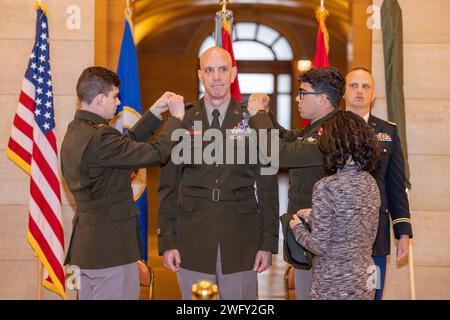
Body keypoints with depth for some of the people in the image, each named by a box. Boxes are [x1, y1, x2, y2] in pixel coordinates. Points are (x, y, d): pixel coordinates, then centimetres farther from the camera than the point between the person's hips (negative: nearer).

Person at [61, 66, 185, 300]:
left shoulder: (75, 132, 10)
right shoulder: (99, 136, -21)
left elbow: (128, 142, 16)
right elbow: (156, 153, -19)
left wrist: (155, 111, 15)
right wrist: (176, 117, -6)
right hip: (110, 245, -10)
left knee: (89, 295, 16)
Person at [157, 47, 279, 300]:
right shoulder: (183, 121, 4)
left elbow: (267, 185, 3)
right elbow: (168, 185, 5)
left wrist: (269, 242, -1)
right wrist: (167, 241, -1)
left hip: (241, 237, 0)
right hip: (193, 236, 1)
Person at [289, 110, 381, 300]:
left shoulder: (326, 187, -20)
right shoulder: (370, 182, 1)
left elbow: (319, 246, -18)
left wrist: (297, 228, 2)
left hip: (334, 287, -6)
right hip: (364, 283, 7)